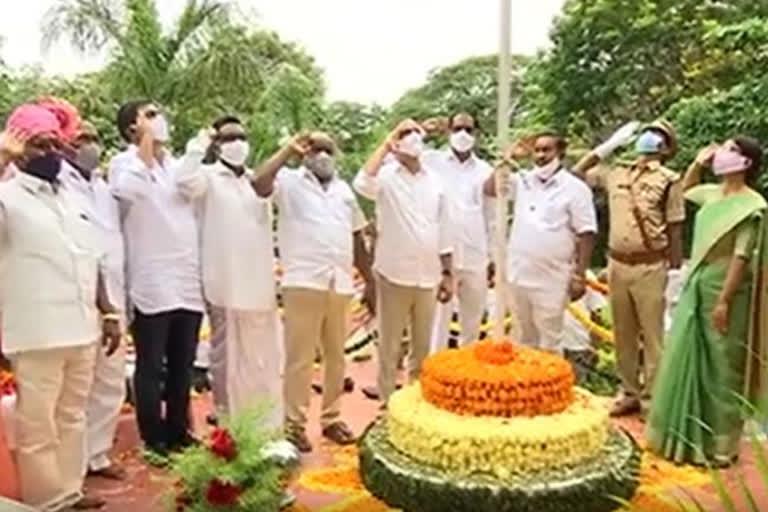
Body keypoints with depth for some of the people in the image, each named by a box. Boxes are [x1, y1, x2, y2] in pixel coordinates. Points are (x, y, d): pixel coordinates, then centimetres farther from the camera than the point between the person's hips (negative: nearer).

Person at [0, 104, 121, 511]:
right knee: (37, 425, 3)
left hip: (81, 330, 6)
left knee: (71, 418, 16)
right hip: (36, 335, -6)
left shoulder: (72, 200, 14)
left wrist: (108, 313, 13)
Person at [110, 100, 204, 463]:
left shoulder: (177, 164, 15)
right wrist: (147, 141, -18)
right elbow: (128, 189, -25)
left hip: (188, 282, 6)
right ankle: (153, 441, 17)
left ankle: (178, 433, 28)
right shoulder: (125, 162, -2)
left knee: (182, 366, 14)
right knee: (151, 366, 4)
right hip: (152, 284, -6)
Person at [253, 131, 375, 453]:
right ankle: (294, 424, 10)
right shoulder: (290, 182, 3)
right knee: (300, 357, 0)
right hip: (303, 282, -5)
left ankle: (331, 418, 26)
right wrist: (289, 150, -11)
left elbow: (357, 238, 19)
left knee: (336, 355, 13)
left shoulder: (343, 189, 19)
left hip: (340, 284, 5)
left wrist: (370, 281, 16)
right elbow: (260, 185, -20)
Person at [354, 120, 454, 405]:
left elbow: (444, 232, 10)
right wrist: (386, 144, -24)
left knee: (422, 346, 16)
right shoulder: (386, 176, -4)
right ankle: (388, 400, 22)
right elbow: (362, 185, -30)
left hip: (427, 277, 4)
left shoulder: (435, 180, 8)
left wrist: (448, 274, 7)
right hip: (394, 275, -4)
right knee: (390, 346, 8)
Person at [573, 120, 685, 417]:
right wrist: (609, 145, 10)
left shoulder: (668, 180, -4)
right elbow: (577, 174, 16)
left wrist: (675, 270, -5)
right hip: (617, 264, 5)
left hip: (649, 267, -5)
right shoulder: (616, 173, 10)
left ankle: (651, 399, 13)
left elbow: (675, 229, -3)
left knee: (651, 336, 3)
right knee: (623, 334, 13)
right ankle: (630, 393, 26)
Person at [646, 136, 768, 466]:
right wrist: (698, 163, 14)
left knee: (720, 367, 1)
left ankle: (719, 444, 15)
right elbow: (685, 190, 31)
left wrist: (724, 301, -21)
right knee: (686, 359, 13)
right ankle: (686, 435, 27)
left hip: (723, 291, -8)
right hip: (696, 287, 8)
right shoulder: (712, 194, 8)